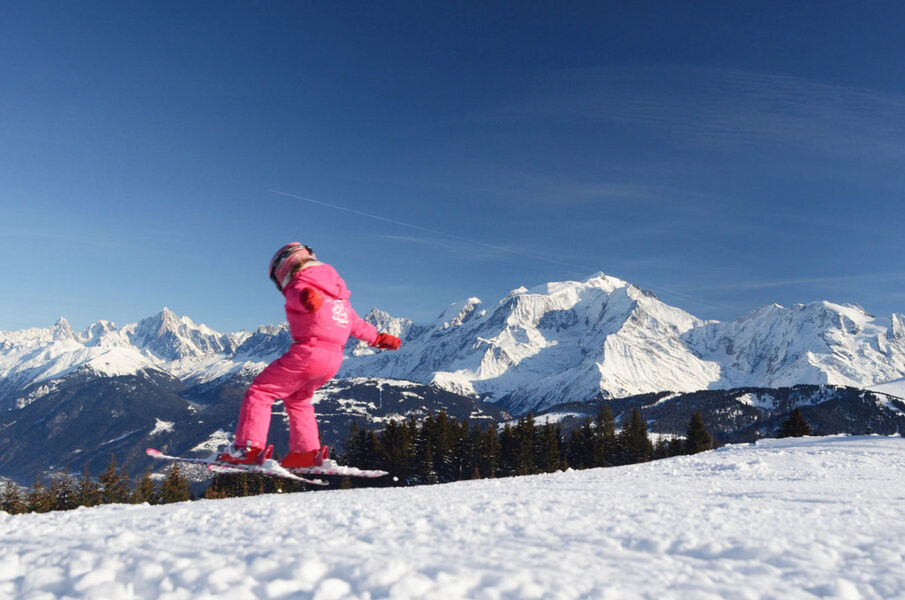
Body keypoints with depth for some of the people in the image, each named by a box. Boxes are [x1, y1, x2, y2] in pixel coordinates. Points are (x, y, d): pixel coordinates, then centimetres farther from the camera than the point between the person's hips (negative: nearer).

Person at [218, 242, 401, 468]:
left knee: (259, 392, 2)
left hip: (308, 353, -8)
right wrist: (378, 338, 41)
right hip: (334, 359, 9)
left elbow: (303, 295, -30)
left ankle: (249, 448, -6)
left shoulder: (299, 285, -3)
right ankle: (307, 451, 24)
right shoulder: (334, 290, 22)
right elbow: (355, 323, 29)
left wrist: (309, 298, -53)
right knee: (297, 398, 28)